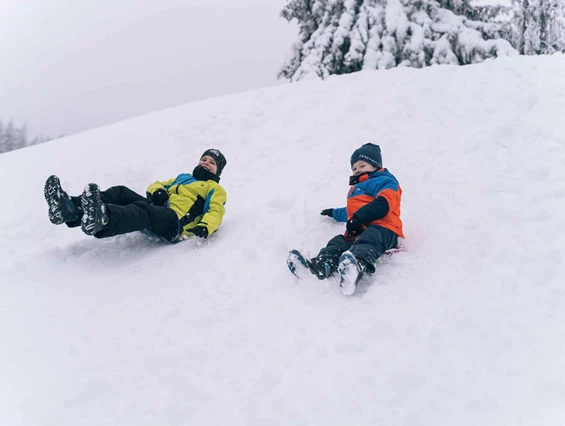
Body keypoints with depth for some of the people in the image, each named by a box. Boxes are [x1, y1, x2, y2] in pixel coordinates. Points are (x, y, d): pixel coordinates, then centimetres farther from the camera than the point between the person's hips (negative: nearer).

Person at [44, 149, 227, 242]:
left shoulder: (215, 190, 20)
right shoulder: (182, 177, 39)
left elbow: (216, 212, 0)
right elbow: (156, 185, 32)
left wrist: (204, 227, -24)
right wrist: (157, 191, 4)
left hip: (175, 224, -7)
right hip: (156, 209, 7)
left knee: (143, 209, -38)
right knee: (121, 193, -16)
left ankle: (101, 219, -71)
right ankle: (70, 209, -40)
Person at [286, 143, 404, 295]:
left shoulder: (384, 181, 13)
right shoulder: (355, 190, 42)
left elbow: (383, 205, -9)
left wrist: (358, 218, -15)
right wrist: (335, 213, 71)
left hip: (381, 229, -8)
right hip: (358, 232, 8)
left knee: (368, 239, -41)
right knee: (338, 243, -21)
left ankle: (358, 265, -74)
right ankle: (319, 266, -52)